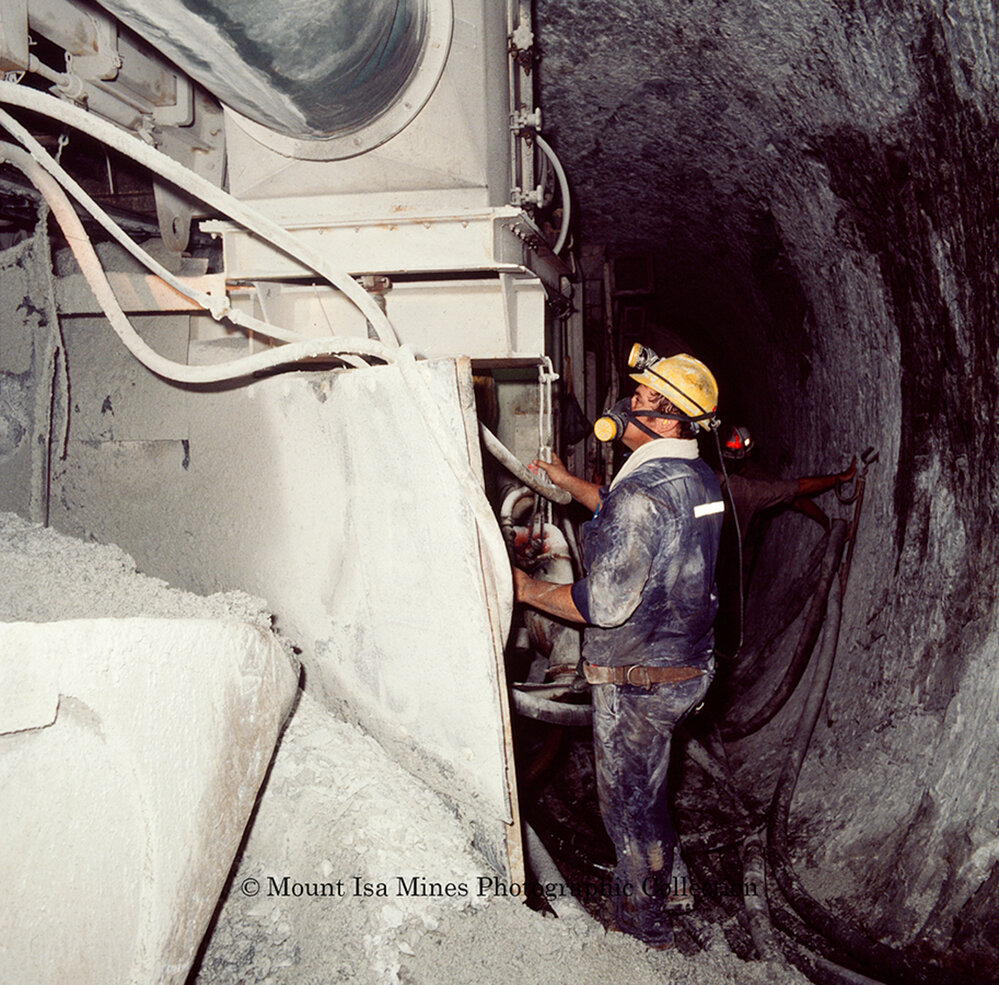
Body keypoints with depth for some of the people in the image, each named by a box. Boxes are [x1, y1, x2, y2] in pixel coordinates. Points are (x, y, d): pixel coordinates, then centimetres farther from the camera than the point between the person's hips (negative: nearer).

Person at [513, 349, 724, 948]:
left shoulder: (642, 491, -28)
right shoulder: (700, 478, 1)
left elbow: (605, 605, -27)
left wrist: (528, 590, -14)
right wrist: (569, 483, 26)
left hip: (637, 680, -8)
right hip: (688, 667, 9)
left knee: (629, 801, 12)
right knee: (647, 786, 28)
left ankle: (644, 923, 31)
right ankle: (672, 886, 46)